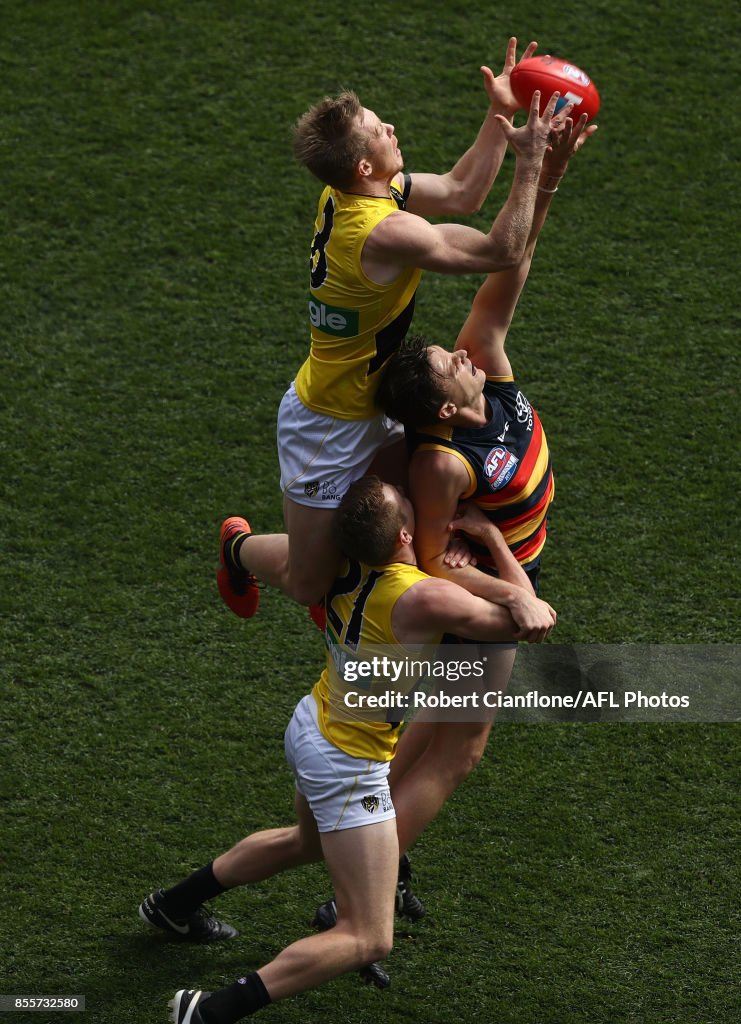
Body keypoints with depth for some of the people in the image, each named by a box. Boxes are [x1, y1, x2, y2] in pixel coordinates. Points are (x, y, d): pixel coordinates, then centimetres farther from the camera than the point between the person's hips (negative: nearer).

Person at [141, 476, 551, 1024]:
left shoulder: (346, 564, -13)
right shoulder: (424, 598, -30)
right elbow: (518, 618, -14)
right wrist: (493, 534, -5)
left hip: (311, 723, 8)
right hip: (347, 767, -8)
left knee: (307, 841, 39)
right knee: (368, 939, -2)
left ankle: (175, 904, 50)